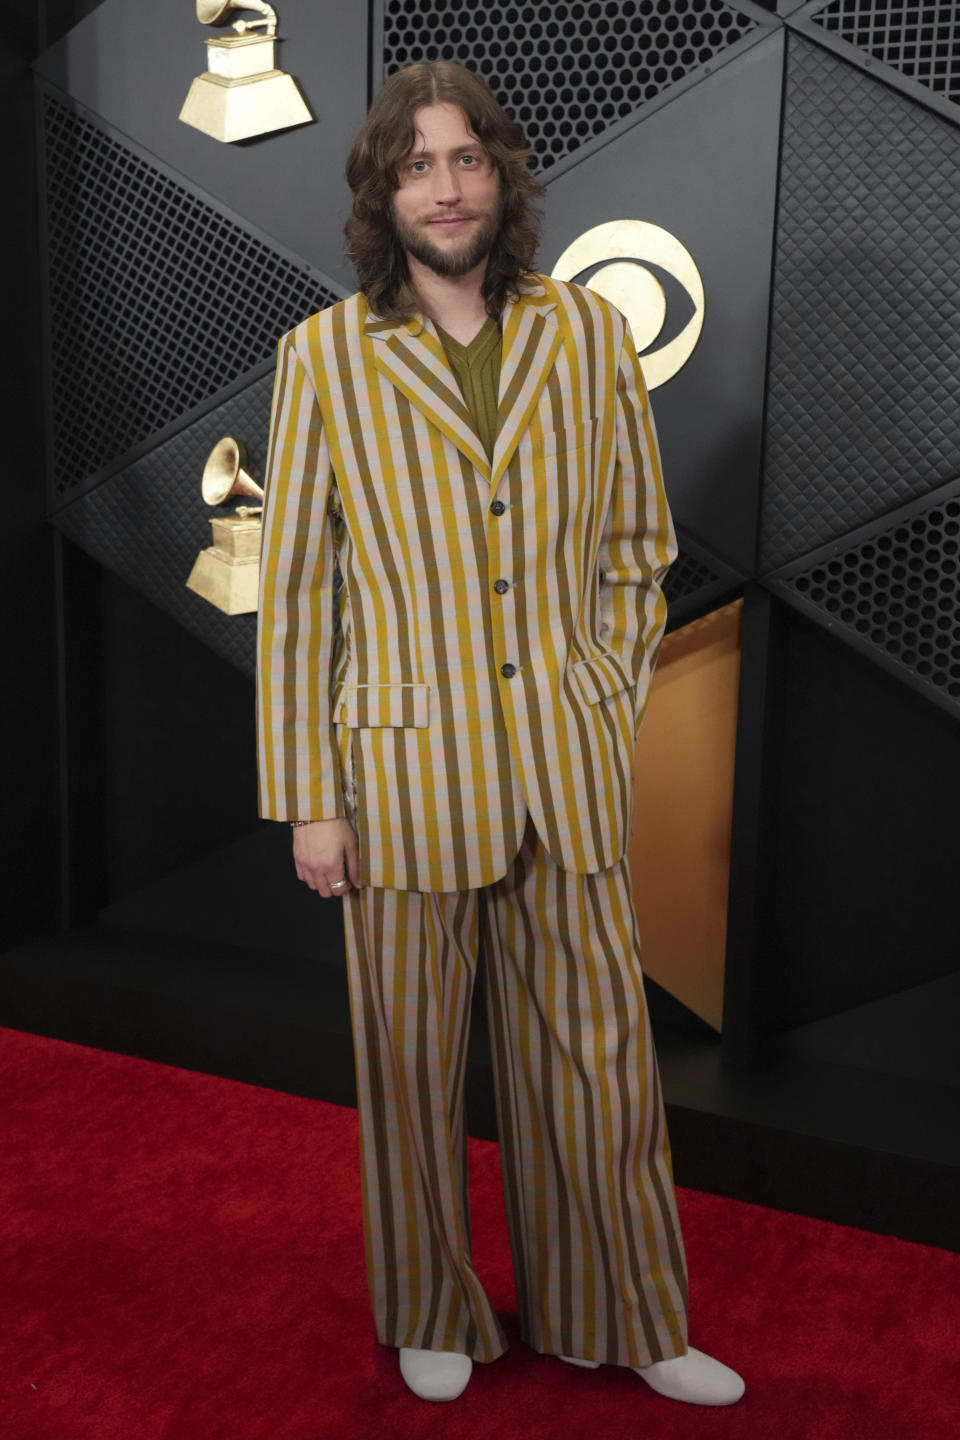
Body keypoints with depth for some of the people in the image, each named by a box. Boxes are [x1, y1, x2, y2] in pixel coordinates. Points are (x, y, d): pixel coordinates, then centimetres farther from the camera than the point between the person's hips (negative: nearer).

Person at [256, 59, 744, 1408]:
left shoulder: (589, 333, 4)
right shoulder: (325, 356, -2)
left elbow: (636, 548, 12)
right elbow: (293, 589, -2)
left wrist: (608, 703, 3)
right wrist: (308, 799, -5)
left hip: (571, 767, 2)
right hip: (407, 766, -2)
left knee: (598, 1055, 12)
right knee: (413, 1064, 12)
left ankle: (628, 1322, 32)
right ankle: (433, 1319, 34)